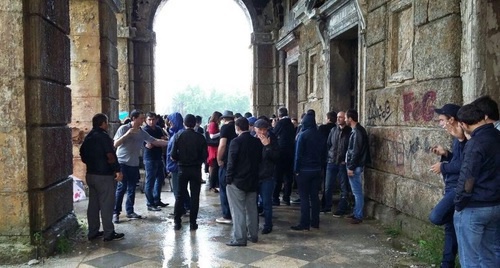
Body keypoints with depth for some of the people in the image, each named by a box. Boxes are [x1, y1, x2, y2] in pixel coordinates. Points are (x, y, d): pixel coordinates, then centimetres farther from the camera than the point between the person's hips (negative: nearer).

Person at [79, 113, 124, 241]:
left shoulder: (88, 137, 12)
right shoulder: (103, 136, -15)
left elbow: (83, 154, 20)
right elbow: (110, 156, -22)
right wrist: (118, 170, -20)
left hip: (91, 174, 9)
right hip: (104, 175, -9)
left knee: (93, 204, 12)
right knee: (106, 204, -3)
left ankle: (93, 232, 18)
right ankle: (109, 233, 1)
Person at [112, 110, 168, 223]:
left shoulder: (142, 132, 8)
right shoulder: (123, 128, -6)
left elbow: (155, 141, 10)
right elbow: (115, 144, -10)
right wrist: (127, 134, -21)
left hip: (134, 164, 5)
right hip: (122, 163, -5)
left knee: (132, 189, 10)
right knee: (121, 188, -6)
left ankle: (130, 211, 20)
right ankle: (115, 213, 2)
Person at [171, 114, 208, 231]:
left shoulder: (178, 136, -5)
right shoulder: (200, 137, -6)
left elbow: (173, 156, -9)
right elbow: (204, 156, -7)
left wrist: (179, 160, 10)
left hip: (182, 168, 1)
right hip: (196, 169, -1)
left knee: (180, 196, 10)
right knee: (195, 196, 7)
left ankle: (177, 222, 12)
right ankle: (192, 222, 9)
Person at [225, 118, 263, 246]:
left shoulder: (236, 141, -14)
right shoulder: (257, 142, 3)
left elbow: (231, 162, -15)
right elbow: (259, 160, 9)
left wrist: (228, 179, -9)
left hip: (237, 182, -6)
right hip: (253, 181, 6)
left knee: (238, 211, 0)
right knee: (252, 209, 16)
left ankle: (239, 239, 1)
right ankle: (253, 235, 24)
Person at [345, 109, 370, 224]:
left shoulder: (357, 132, -18)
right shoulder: (357, 130, 12)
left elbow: (356, 151, -20)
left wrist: (351, 167, -18)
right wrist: (350, 164, 18)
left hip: (355, 166, -10)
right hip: (354, 165, 10)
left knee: (357, 191, -3)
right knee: (356, 191, 15)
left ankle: (358, 216, 3)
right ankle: (356, 213, 24)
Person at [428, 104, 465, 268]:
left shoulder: (463, 138, -17)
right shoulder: (457, 138, 14)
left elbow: (464, 165, -25)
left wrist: (443, 167, -13)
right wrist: (445, 154, 8)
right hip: (452, 187, 10)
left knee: (435, 217, -24)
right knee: (450, 227, 15)